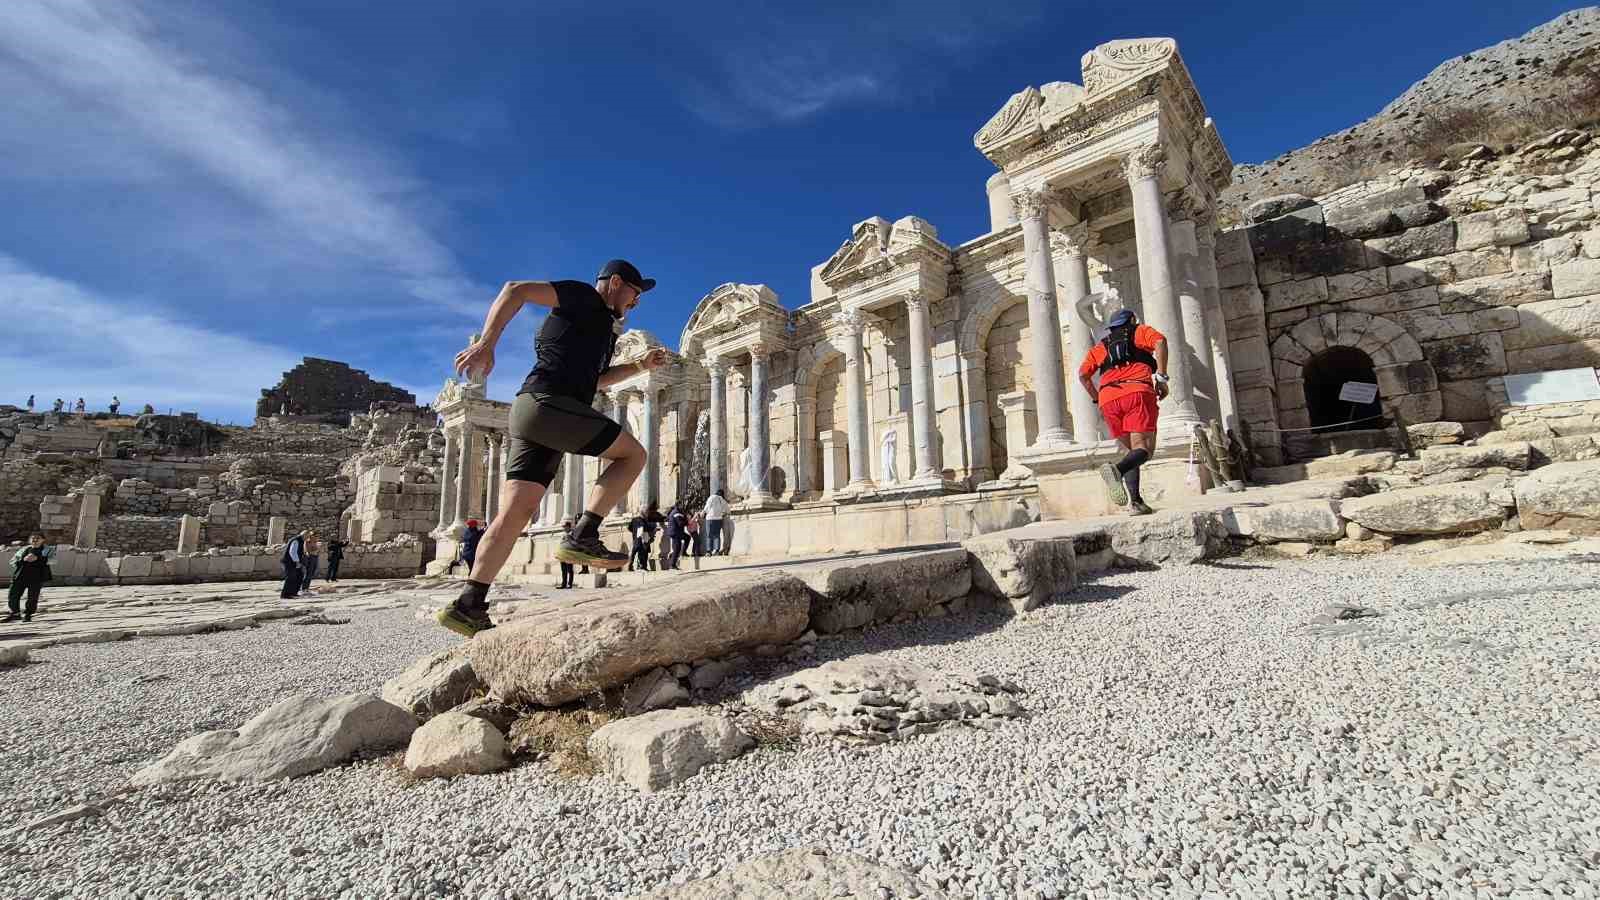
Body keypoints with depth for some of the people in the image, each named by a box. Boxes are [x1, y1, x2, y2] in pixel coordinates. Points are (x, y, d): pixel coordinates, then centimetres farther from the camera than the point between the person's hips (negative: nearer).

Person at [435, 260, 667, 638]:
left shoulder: (603, 326, 31)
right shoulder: (583, 297, 4)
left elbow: (595, 378, 42)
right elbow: (516, 289, -7)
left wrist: (640, 365, 32)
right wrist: (486, 343, -18)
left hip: (533, 414, 9)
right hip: (547, 402, -9)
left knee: (515, 514, 2)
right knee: (633, 454, -4)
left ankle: (468, 605, 1)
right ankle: (581, 536, -9)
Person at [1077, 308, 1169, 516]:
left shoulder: (1101, 347, 31)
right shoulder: (1140, 332, 23)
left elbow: (1082, 374, 17)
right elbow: (1160, 341, 0)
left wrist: (1097, 399, 23)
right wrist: (1161, 377, -2)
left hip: (1109, 399, 4)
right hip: (1138, 392, -4)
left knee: (1129, 450, 11)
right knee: (1142, 448, -10)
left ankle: (1135, 501, -5)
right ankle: (1116, 469, -41)